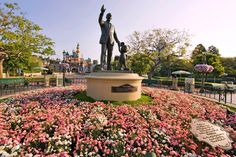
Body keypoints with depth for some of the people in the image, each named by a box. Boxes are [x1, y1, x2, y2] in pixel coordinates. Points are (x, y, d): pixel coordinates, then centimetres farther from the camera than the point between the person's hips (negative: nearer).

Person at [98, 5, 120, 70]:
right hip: (104, 40, -4)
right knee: (103, 52, -20)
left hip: (111, 41, 4)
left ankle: (109, 67, -2)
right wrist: (102, 12, -30)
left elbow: (115, 35, 20)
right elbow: (99, 20, -12)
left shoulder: (112, 26, 29)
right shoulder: (102, 23, 15)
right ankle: (102, 66, -25)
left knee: (110, 54, -5)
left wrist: (118, 42, 5)